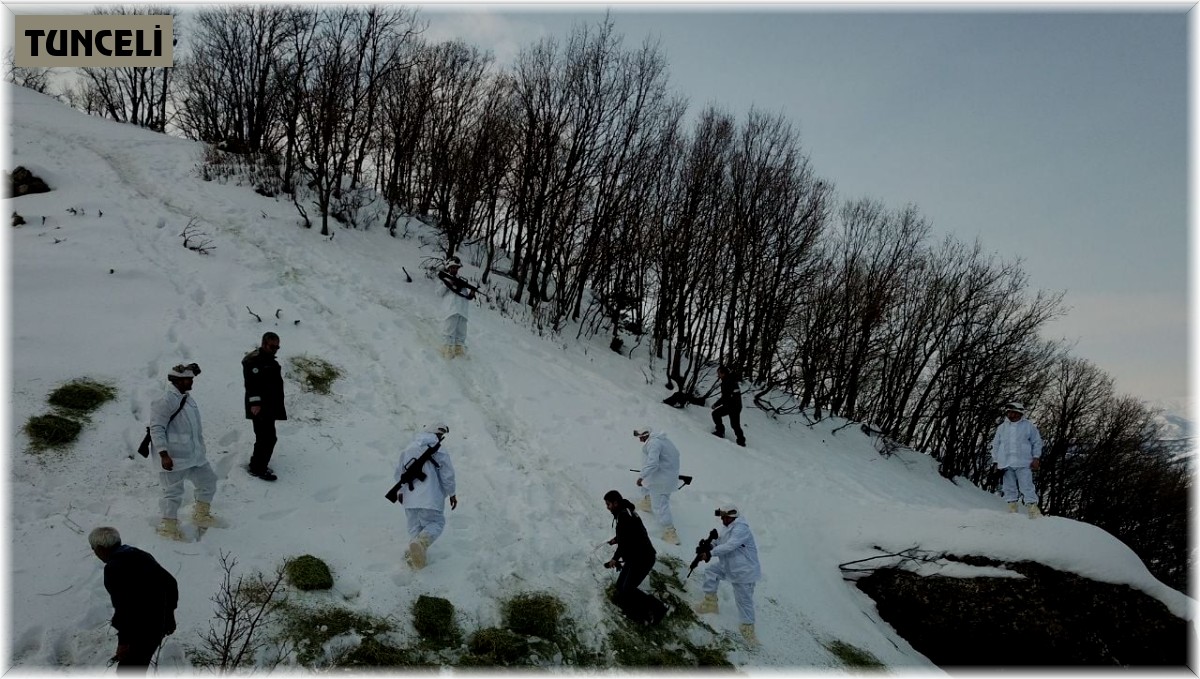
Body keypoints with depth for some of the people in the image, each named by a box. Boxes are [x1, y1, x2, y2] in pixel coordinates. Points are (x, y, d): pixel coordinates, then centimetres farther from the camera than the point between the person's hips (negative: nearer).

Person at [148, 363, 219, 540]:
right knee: (173, 491, 0)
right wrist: (163, 454, -24)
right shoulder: (166, 401, -18)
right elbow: (156, 428, -20)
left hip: (195, 455, 9)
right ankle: (169, 526, 15)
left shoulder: (188, 398, 12)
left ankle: (201, 515, 34)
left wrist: (201, 448, 25)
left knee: (208, 480, 17)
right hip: (174, 458, -9)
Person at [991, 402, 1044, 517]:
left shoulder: (1029, 426, 5)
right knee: (1009, 489, 4)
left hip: (1023, 464, -3)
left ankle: (1033, 509, -8)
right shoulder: (1001, 428, 13)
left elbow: (1037, 443, 7)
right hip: (1006, 464, 3)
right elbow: (995, 445, 16)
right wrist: (996, 462, 10)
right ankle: (1012, 510, 8)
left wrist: (1036, 458, -2)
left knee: (1027, 487, -8)